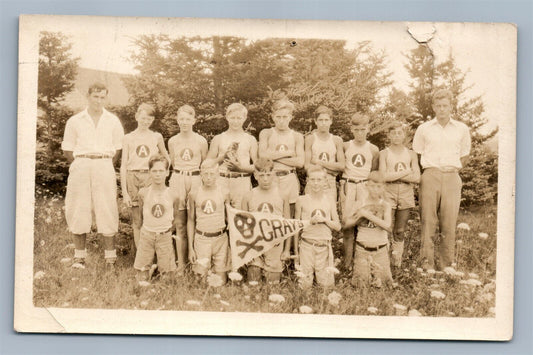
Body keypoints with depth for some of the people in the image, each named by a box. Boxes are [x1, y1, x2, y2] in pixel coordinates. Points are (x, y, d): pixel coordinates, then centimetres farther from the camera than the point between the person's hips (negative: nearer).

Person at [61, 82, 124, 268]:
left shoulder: (113, 121, 10)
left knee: (107, 211, -2)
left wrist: (106, 165, 6)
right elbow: (67, 149, 12)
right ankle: (79, 256, 7)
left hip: (104, 167, 0)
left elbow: (118, 148, 13)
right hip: (81, 166, 0)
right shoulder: (75, 121, 8)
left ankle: (110, 257, 1)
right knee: (78, 211, -1)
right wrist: (81, 164, 5)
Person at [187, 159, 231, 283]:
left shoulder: (224, 194, 1)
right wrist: (190, 247, 4)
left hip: (221, 238, 0)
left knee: (221, 281, 1)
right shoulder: (194, 194, 1)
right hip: (201, 239, 0)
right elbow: (191, 221, 7)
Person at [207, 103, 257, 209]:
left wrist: (240, 168, -11)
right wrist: (223, 156, -7)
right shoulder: (218, 139, 11)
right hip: (222, 181, 1)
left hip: (242, 182, 0)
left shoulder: (250, 140, 9)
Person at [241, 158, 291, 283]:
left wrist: (287, 249, 7)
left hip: (275, 244, 0)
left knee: (273, 282, 2)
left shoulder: (282, 196, 2)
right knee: (253, 283, 2)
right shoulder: (249, 197, 2)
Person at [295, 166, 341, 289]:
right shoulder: (301, 200, 1)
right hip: (307, 245, -1)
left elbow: (338, 227, 6)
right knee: (305, 284, 0)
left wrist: (325, 219, -8)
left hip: (324, 246, 1)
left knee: (326, 284, 1)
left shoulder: (330, 202, 5)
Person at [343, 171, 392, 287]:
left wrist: (367, 214, -22)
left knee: (381, 281, -1)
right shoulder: (360, 204, -1)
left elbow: (387, 226, -21)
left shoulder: (385, 205, -3)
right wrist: (359, 216, -17)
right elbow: (346, 223, -5)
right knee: (361, 283, -2)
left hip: (380, 249, 0)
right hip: (362, 248, 0)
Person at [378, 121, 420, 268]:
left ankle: (397, 261, 9)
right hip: (388, 192, -2)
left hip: (406, 194, 2)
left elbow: (416, 178, 0)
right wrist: (407, 172, -7)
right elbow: (384, 176, -9)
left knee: (400, 231, 3)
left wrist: (394, 176, -9)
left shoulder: (411, 155, 11)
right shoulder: (384, 153, 5)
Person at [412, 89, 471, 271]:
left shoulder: (462, 129, 11)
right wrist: (427, 171, 8)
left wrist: (453, 169, 10)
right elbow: (416, 154, 16)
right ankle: (427, 263, -2)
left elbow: (465, 155, 22)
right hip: (430, 176, -1)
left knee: (449, 223, -3)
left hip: (452, 178, 1)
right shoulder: (424, 129, 8)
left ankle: (446, 266, 3)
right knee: (428, 221, -5)